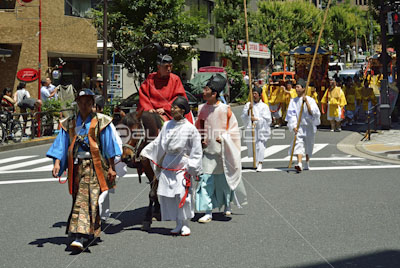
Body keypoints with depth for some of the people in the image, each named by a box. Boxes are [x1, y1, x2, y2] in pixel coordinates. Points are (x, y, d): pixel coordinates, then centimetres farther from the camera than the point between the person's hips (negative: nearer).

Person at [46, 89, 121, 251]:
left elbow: (109, 146, 3)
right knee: (78, 199, 8)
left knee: (86, 200, -14)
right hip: (76, 167, 4)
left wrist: (111, 168, 0)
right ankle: (90, 232, 23)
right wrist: (57, 163, -6)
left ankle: (80, 237, -22)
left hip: (94, 166, -4)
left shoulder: (101, 122, 4)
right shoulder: (69, 124, 13)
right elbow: (61, 145, 8)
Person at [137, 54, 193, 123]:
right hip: (152, 112, 2)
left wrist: (165, 109, -9)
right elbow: (143, 95, 9)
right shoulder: (151, 78, 9)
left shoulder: (175, 79, 4)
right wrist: (148, 108, -6)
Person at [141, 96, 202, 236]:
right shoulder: (167, 125, 6)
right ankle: (178, 225, 13)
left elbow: (196, 151, -4)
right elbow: (158, 143, 17)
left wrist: (194, 168, -7)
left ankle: (185, 225, 5)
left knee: (183, 195, -11)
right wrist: (145, 152, 15)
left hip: (182, 165, -5)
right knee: (166, 195, 2)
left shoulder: (190, 128, -7)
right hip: (167, 164, 5)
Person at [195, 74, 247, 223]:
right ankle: (208, 212, -3)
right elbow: (198, 128, 14)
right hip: (208, 149, 2)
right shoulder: (203, 109, 1)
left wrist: (224, 137, -15)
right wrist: (201, 140, -1)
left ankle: (227, 205, 36)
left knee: (225, 179, 12)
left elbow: (233, 128, -2)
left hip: (223, 150, -2)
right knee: (206, 180, -6)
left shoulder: (224, 109, -10)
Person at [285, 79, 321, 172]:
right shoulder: (293, 101, 2)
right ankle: (299, 164, -29)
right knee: (298, 144, -17)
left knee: (308, 146, 14)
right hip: (298, 127, 1)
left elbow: (313, 113, -17)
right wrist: (294, 126, -17)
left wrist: (306, 102, -23)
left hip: (309, 127, -1)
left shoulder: (310, 100, -6)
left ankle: (307, 164, 34)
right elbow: (291, 115, -4)